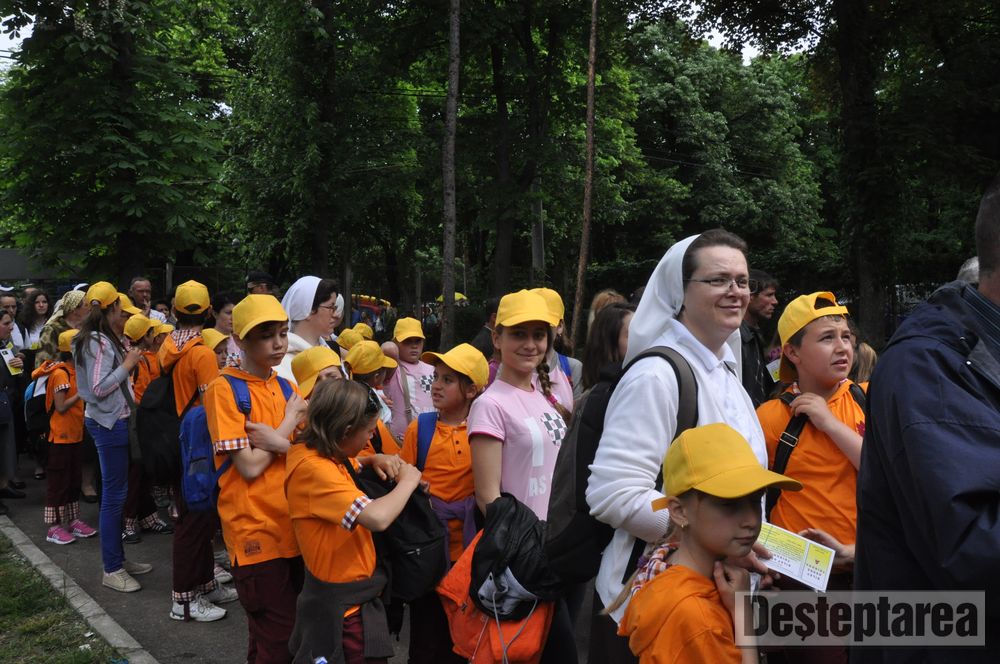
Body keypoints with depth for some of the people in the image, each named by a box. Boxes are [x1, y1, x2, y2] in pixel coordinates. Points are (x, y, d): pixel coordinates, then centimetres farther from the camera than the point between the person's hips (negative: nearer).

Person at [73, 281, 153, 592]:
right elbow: (99, 388, -22)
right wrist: (128, 364, -15)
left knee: (115, 492, 16)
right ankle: (111, 570, 6)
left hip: (112, 421, 10)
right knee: (114, 494, -3)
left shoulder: (102, 339, 12)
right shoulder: (100, 342, -17)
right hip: (110, 423, -10)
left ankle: (117, 559, 26)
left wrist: (125, 360, 10)